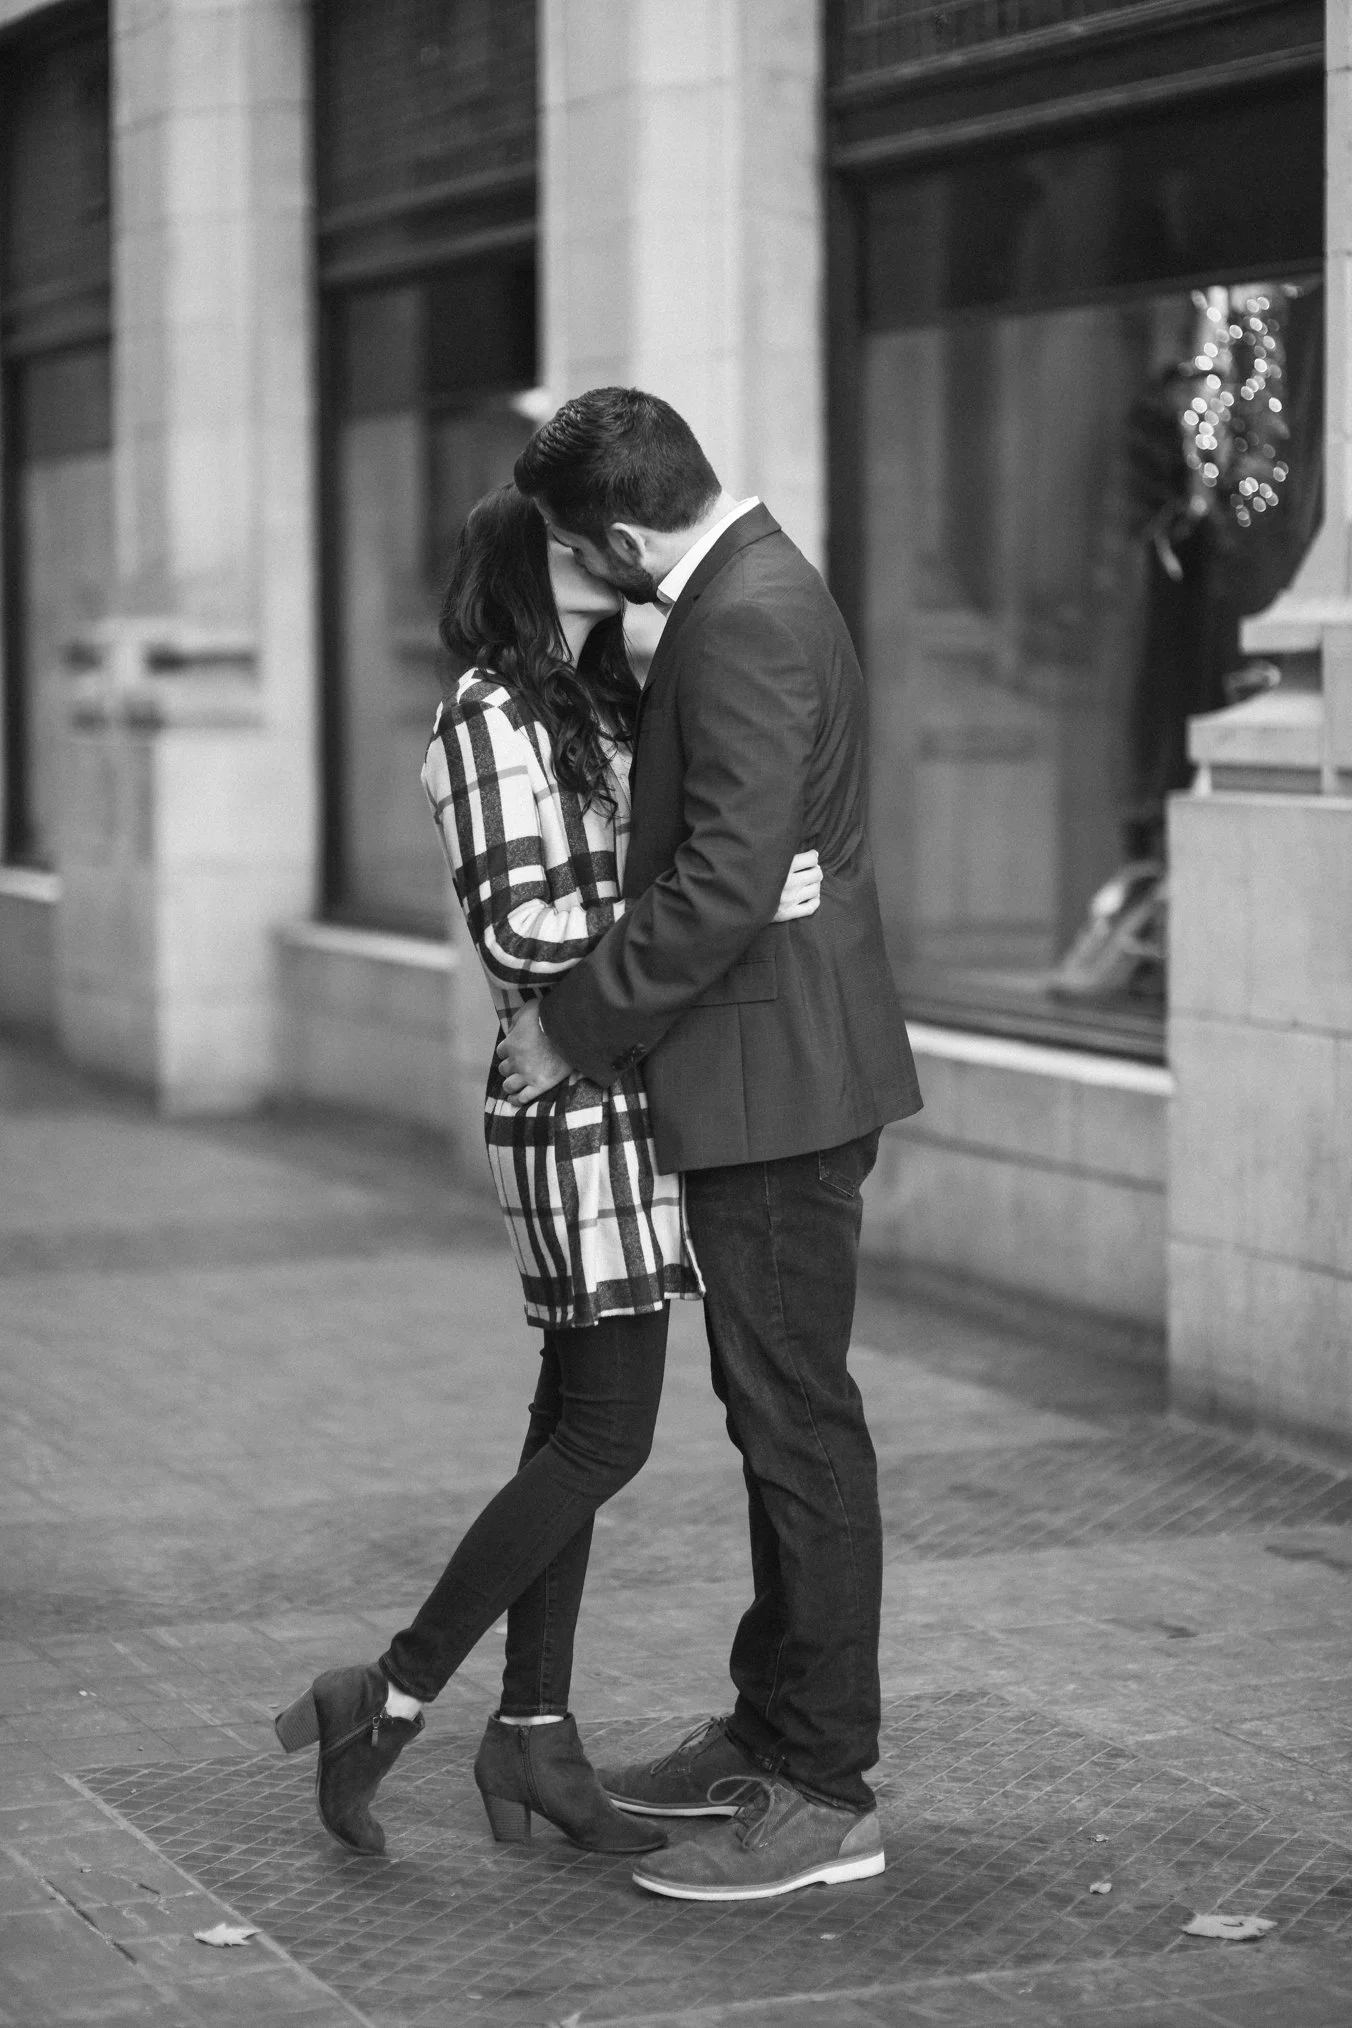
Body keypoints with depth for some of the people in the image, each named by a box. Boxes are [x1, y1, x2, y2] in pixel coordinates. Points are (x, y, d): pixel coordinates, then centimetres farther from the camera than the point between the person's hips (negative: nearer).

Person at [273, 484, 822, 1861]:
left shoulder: (598, 706, 15)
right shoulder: (488, 718, -12)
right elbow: (520, 928, -20)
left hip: (629, 1099, 9)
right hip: (577, 1108, -9)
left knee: (577, 1421, 9)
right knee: (605, 1433, -9)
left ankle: (533, 1733, 15)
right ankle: (394, 1697, -1)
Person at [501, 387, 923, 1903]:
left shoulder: (747, 622, -19)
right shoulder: (750, 591, 14)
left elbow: (724, 885, -25)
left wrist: (572, 1024, -17)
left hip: (776, 1082, -11)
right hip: (767, 1080, 11)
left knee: (799, 1424, -5)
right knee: (776, 1416, 17)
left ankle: (826, 1799, 2)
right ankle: (772, 1733, 28)